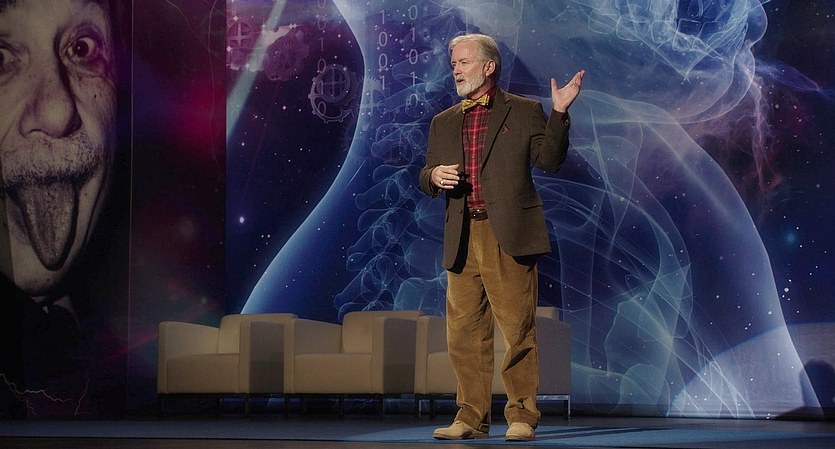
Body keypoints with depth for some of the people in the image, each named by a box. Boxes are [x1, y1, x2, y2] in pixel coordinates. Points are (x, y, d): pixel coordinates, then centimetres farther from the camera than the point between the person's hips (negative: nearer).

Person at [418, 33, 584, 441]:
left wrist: (559, 114, -11)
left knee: (517, 329, -5)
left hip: (509, 236, -4)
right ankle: (471, 418, 12)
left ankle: (521, 418, 2)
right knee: (465, 333, 4)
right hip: (462, 239, 4)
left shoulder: (524, 111, 8)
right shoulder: (443, 123, 19)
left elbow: (549, 160, 0)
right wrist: (434, 175, -4)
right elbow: (427, 181, 20)